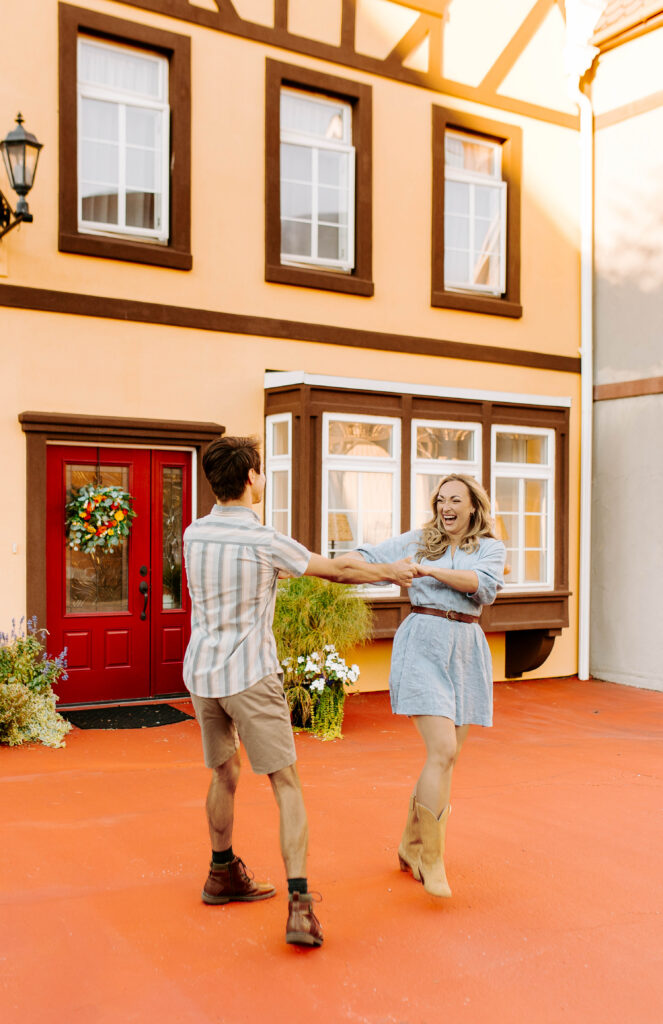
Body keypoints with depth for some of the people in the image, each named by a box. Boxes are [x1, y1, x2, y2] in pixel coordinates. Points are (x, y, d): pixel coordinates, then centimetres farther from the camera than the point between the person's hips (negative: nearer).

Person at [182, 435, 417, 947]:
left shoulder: (194, 534, 1)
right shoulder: (267, 543, -16)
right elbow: (339, 569, -4)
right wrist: (392, 572, 12)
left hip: (201, 675, 6)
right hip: (251, 678, -6)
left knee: (225, 774, 24)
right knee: (287, 788, 1)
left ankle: (224, 874, 39)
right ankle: (300, 905, -7)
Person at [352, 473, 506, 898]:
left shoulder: (491, 548, 9)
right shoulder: (417, 541, 9)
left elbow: (484, 585, -10)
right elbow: (365, 559, 3)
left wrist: (430, 570, -18)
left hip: (466, 651, 3)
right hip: (423, 645, -3)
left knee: (445, 756, 7)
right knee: (443, 752, -14)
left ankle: (412, 846, 25)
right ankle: (432, 858, -2)